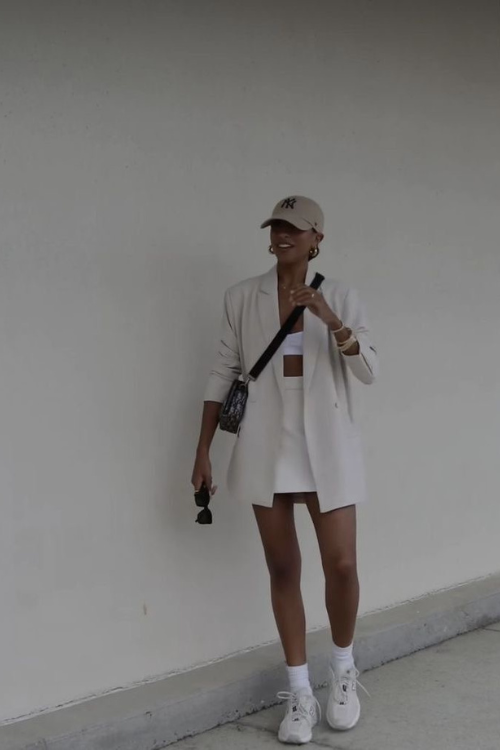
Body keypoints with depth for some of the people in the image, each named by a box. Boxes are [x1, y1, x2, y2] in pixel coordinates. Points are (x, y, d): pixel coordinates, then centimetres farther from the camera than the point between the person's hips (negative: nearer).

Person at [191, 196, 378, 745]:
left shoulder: (339, 297, 2)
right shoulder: (241, 298, 3)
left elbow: (369, 371, -5)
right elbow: (224, 373, 6)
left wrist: (332, 321, -21)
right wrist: (203, 450, 3)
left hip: (326, 443, 0)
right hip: (265, 444, 1)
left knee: (341, 565, -3)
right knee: (283, 569, 4)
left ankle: (343, 668, 25)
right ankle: (299, 694, 15)